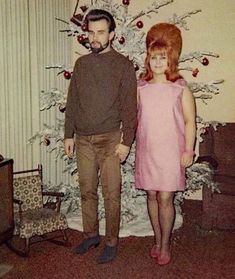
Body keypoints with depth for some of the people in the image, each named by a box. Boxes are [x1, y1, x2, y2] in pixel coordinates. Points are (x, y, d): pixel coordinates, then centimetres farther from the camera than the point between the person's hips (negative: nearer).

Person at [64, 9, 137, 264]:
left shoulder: (123, 64, -4)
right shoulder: (81, 63, 10)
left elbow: (129, 106, -7)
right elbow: (72, 102, 13)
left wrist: (126, 141, -12)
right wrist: (68, 134, 9)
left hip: (110, 139, -4)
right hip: (83, 139, 5)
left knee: (111, 194, 1)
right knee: (87, 191, 13)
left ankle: (111, 242, 15)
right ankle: (90, 235, 29)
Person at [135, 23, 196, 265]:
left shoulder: (181, 89, -3)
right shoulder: (141, 88, 6)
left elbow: (190, 122, -2)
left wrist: (188, 150, -7)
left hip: (170, 151, -3)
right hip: (146, 150, 3)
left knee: (165, 198, -3)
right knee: (151, 195, 9)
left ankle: (165, 245, 13)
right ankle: (157, 240, 25)